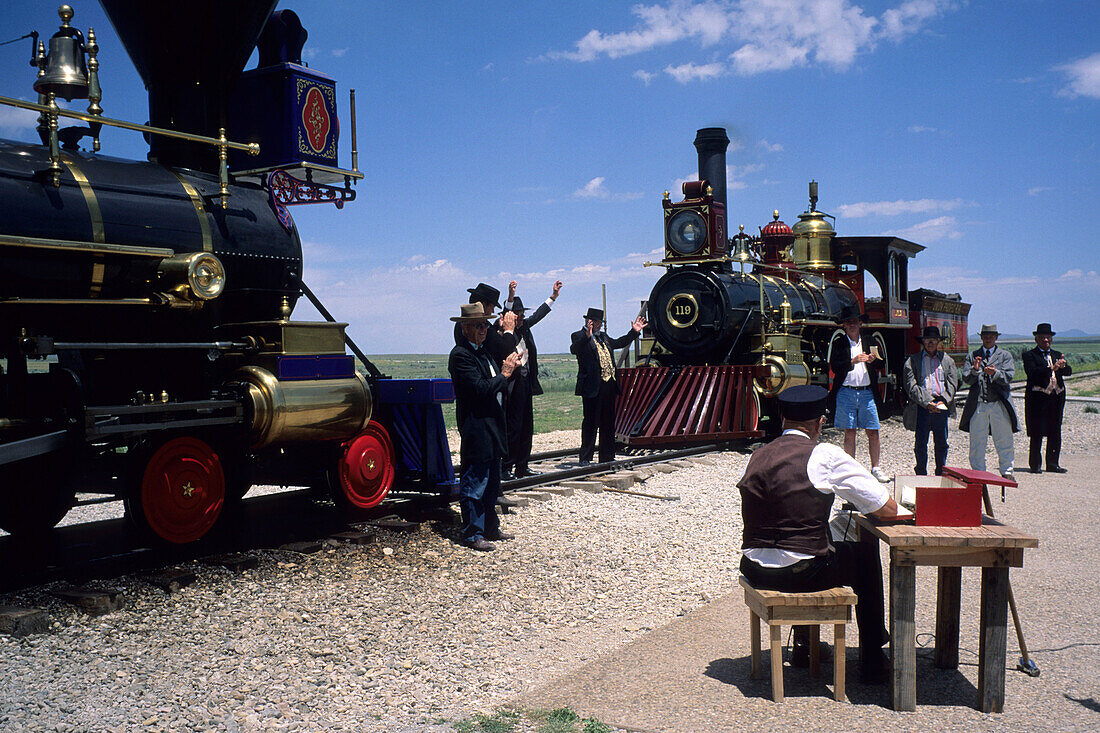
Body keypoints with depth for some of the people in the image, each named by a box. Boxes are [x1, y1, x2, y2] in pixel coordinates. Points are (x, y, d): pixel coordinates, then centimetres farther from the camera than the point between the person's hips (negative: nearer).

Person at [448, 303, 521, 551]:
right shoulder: (460, 355, -13)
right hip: (476, 430, -10)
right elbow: (480, 389, -22)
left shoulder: (483, 352, 16)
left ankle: (490, 528, 28)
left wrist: (508, 368, 3)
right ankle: (473, 534, 6)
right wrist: (504, 374, -12)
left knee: (491, 483, 17)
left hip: (492, 428, 10)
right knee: (474, 484, -3)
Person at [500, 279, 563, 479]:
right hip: (514, 383, -9)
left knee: (526, 427, 12)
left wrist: (554, 296, 33)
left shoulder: (524, 327, 14)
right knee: (513, 426, -8)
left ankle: (522, 466, 19)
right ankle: (507, 467, -2)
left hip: (527, 382, 9)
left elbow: (538, 314, 29)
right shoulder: (504, 330, -9)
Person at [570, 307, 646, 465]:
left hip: (609, 385, 8)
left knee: (608, 423, 12)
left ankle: (607, 457, 21)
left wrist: (634, 332, 29)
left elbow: (618, 343, 36)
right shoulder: (579, 336, -3)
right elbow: (574, 349, -23)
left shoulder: (603, 337, 22)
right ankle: (585, 458, 2)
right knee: (591, 423, -5)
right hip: (593, 386, -8)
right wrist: (587, 336, -38)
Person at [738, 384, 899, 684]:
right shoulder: (826, 456, -9)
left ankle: (803, 644, 45)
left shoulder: (757, 456, 5)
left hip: (754, 569, 5)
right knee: (866, 554, 22)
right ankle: (872, 660, 30)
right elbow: (889, 509, -4)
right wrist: (856, 501, 17)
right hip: (802, 573, -5)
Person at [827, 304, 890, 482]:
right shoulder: (838, 343, 4)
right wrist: (853, 361, -20)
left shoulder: (868, 342, 11)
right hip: (846, 392, -2)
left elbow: (877, 370, 14)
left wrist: (872, 361, -8)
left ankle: (875, 468, 15)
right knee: (849, 434, 3)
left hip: (867, 392, 2)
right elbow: (834, 367, -8)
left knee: (873, 433, 3)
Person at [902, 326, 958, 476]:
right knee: (921, 444, 1)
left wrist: (943, 401, -9)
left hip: (942, 406, 2)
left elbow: (952, 384, 8)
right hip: (922, 406, -2)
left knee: (941, 443, 7)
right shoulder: (913, 361, 6)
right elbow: (911, 386, -4)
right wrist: (927, 403, -14)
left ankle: (941, 474, 17)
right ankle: (921, 474, 10)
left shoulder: (947, 360, 16)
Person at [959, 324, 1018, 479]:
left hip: (999, 404, -1)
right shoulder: (972, 356, 13)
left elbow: (1008, 377, -4)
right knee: (977, 441, 3)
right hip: (978, 404, 1)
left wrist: (995, 373, -23)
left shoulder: (1005, 356, 11)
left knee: (1004, 440, 3)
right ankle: (978, 472, 12)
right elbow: (966, 379, 3)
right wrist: (975, 370, -17)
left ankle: (1006, 471, 15)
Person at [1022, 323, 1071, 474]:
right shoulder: (1029, 355, 2)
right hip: (1037, 397, -5)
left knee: (1055, 432, 7)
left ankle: (1052, 464, 15)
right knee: (1036, 433, -3)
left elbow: (1069, 371, 6)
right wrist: (1051, 368, -26)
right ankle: (1035, 464, 3)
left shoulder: (1057, 355, 18)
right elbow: (1032, 372, -15)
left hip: (1057, 397, 5)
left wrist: (1063, 366, -17)